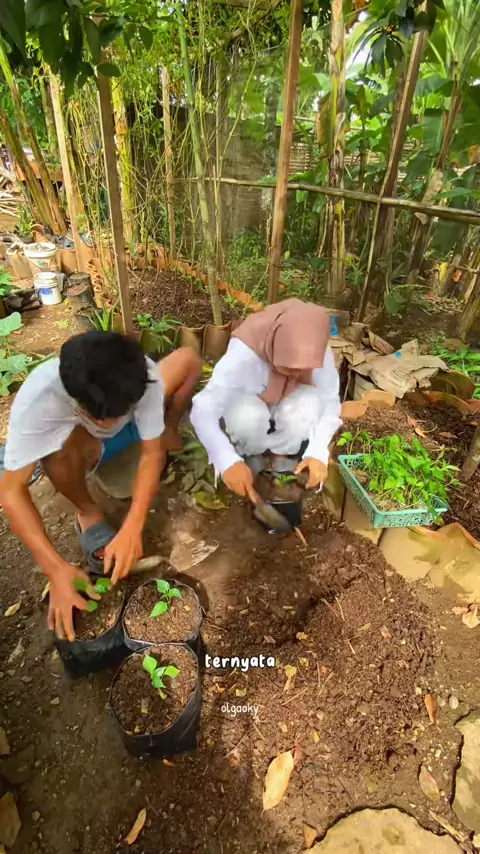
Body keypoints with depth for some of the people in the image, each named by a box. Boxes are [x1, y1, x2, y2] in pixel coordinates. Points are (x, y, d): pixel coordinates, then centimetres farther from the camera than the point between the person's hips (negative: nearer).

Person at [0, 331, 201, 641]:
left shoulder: (143, 376, -35)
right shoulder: (37, 398, -40)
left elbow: (151, 454, -29)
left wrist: (133, 528, -42)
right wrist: (56, 568, -43)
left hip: (130, 428, 2)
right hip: (81, 445, -1)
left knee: (188, 358, -14)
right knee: (60, 443, -39)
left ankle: (168, 433, 8)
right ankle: (88, 512, -9)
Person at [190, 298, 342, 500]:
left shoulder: (320, 354, -27)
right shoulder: (243, 354, -37)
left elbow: (331, 403, -21)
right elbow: (203, 410, -41)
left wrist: (317, 452, -36)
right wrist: (229, 461, -53)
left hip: (287, 414, 2)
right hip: (247, 408, -2)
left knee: (311, 402, -31)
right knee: (247, 415, -37)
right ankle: (251, 458, -5)